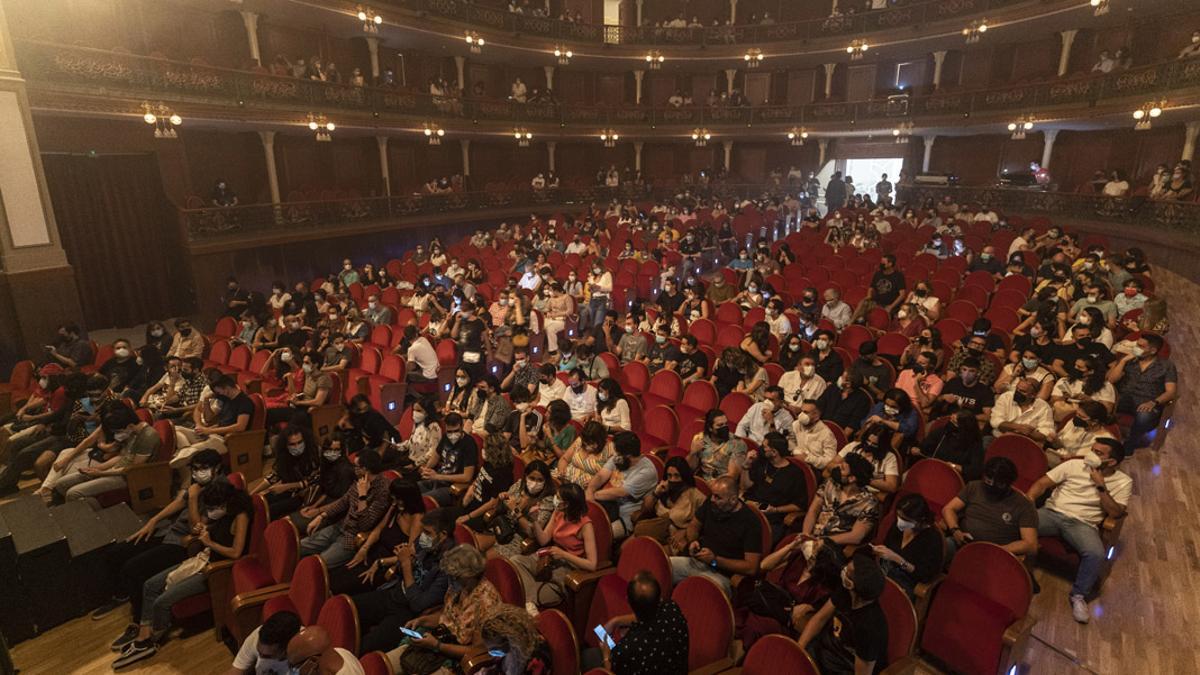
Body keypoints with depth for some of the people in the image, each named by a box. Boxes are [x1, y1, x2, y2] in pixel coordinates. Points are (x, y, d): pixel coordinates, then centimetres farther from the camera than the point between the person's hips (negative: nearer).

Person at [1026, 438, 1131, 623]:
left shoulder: (1123, 482, 6)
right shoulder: (1074, 465, 6)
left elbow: (1115, 513, -4)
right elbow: (1043, 483, 3)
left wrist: (1101, 486, -11)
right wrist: (1028, 500, -16)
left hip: (1083, 524, -1)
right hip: (1052, 513, 1)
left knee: (1096, 554, -32)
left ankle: (1078, 595, -7)